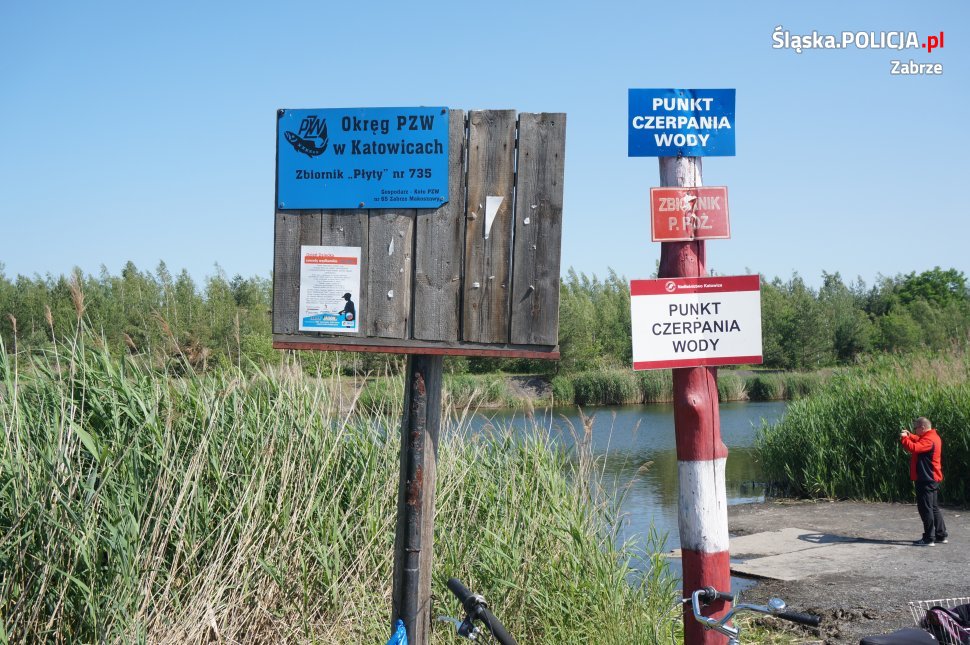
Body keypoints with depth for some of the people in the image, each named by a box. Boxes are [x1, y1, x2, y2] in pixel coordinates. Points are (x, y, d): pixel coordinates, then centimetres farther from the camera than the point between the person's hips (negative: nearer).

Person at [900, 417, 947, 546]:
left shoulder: (929, 440, -20)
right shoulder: (931, 436, 12)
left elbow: (914, 448, -33)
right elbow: (919, 441, 28)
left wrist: (904, 438, -18)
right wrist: (909, 435, 12)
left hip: (926, 480, -11)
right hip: (931, 478, 11)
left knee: (925, 508, -6)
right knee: (933, 508, 17)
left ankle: (929, 538, -3)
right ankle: (941, 535, 23)